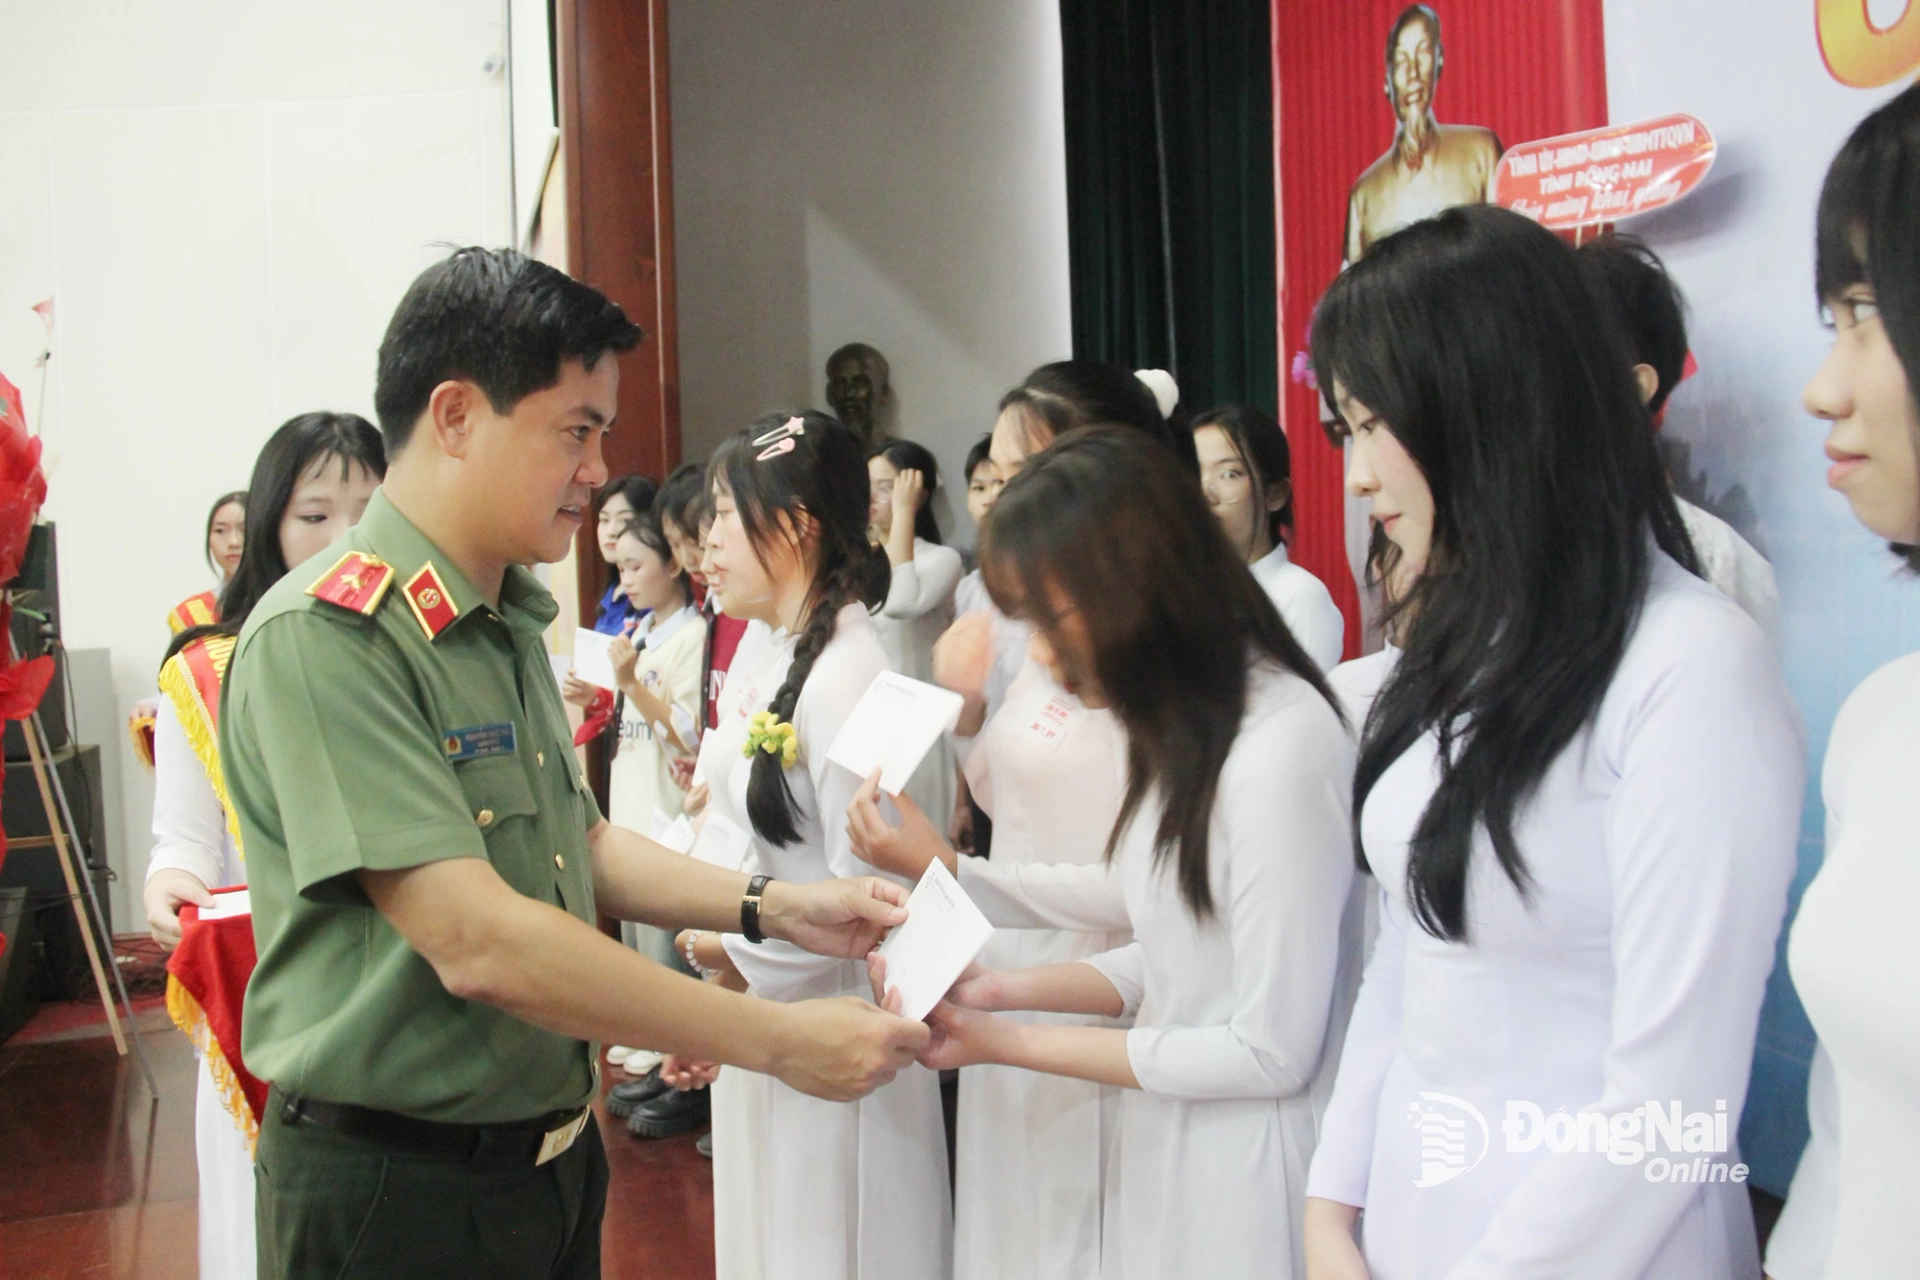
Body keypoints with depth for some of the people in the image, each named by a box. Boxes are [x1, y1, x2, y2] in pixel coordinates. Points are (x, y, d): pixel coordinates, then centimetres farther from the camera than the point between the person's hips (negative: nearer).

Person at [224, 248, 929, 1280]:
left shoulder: (508, 625, 9)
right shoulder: (323, 636, -21)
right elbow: (478, 943, -27)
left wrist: (773, 908, 4)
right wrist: (778, 1042, -23)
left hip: (551, 1151, 8)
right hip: (396, 1190, -8)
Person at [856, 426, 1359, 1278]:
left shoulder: (1279, 744, -23)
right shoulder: (1185, 725, 4)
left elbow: (1270, 1052, -20)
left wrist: (1013, 1044, -15)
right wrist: (1007, 989, -3)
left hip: (1248, 1168, -8)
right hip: (1167, 1146, 8)